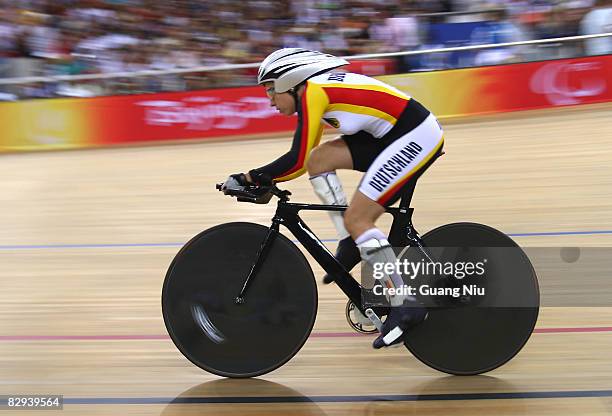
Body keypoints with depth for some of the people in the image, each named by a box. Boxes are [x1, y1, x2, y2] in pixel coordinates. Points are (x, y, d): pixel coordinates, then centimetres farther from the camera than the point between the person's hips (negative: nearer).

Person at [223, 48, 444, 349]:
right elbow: (305, 157, 22)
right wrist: (264, 179, 17)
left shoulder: (313, 91, -12)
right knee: (318, 160, 2)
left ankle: (406, 307, -8)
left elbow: (297, 161, -19)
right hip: (392, 136, 9)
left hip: (416, 136, -9)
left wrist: (248, 178, -10)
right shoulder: (319, 91, 15)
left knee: (356, 219, -11)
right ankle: (350, 244, 5)